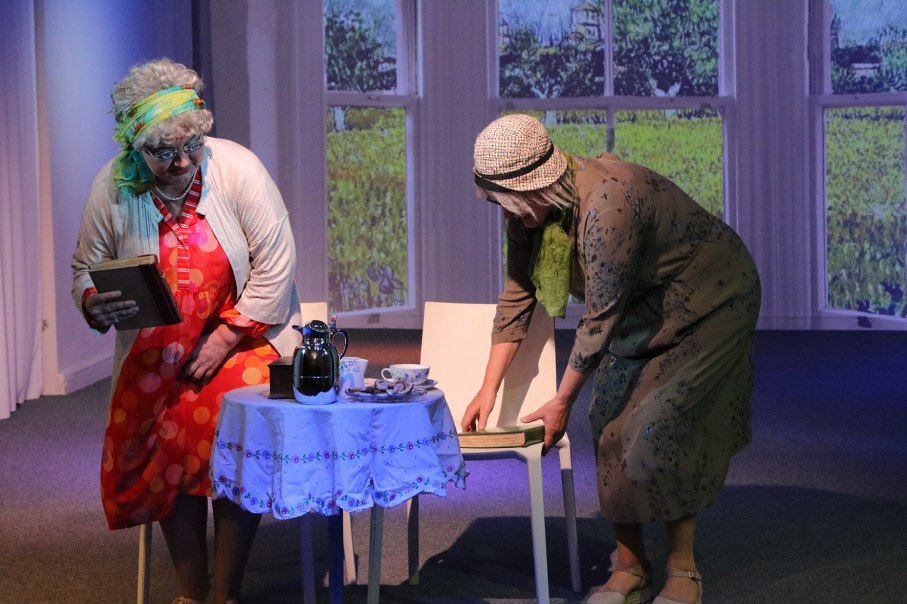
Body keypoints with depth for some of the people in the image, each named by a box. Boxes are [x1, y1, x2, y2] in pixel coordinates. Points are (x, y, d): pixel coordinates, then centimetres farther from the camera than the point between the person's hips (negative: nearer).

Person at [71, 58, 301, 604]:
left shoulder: (237, 169, -16)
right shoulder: (112, 188, -9)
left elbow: (276, 266, -14)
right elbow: (86, 269, 3)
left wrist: (224, 339, -15)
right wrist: (95, 306, -21)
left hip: (246, 335, -2)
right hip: (156, 353, 2)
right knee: (166, 453, -13)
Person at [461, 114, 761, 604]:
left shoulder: (606, 202, -37)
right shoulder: (526, 210, -11)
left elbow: (600, 317, -31)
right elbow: (516, 297, -1)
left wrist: (561, 403, -22)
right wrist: (488, 390, -4)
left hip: (710, 303, -8)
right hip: (643, 306, 8)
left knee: (657, 429, -15)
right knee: (611, 422, -1)